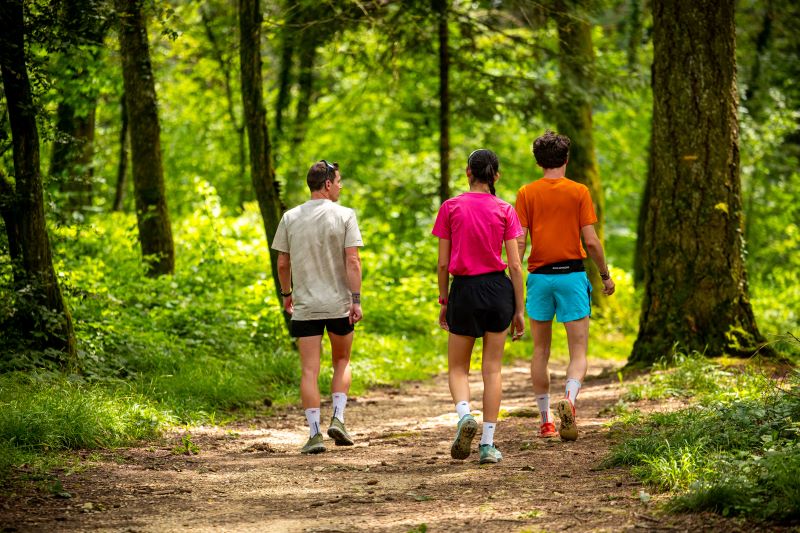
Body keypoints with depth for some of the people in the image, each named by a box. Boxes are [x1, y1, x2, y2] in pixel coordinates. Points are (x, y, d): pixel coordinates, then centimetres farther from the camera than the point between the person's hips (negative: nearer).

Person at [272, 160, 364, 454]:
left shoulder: (290, 218, 2)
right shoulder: (344, 216, -5)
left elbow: (282, 263, 6)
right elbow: (352, 261, -11)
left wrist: (286, 293, 20)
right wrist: (356, 300, -9)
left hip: (305, 306, 1)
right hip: (339, 303, -1)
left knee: (309, 371, 2)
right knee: (341, 362, 18)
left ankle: (315, 433, -4)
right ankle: (337, 419, 4)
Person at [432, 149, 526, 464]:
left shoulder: (450, 208, -3)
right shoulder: (504, 211, -1)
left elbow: (443, 263, -2)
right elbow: (515, 264, -3)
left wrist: (443, 301, 9)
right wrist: (520, 310, 3)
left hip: (463, 290, -1)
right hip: (498, 288, 1)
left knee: (457, 368, 13)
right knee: (492, 369, 7)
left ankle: (464, 414, -17)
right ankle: (488, 444, 4)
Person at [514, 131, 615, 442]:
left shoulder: (527, 193, 2)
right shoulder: (579, 192, -2)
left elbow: (519, 243, -3)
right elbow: (591, 241, -5)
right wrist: (605, 275, 8)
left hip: (539, 275, 2)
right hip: (572, 275, -2)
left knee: (540, 351, 13)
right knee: (578, 352, 1)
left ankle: (546, 421, 15)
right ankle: (569, 399, -27)